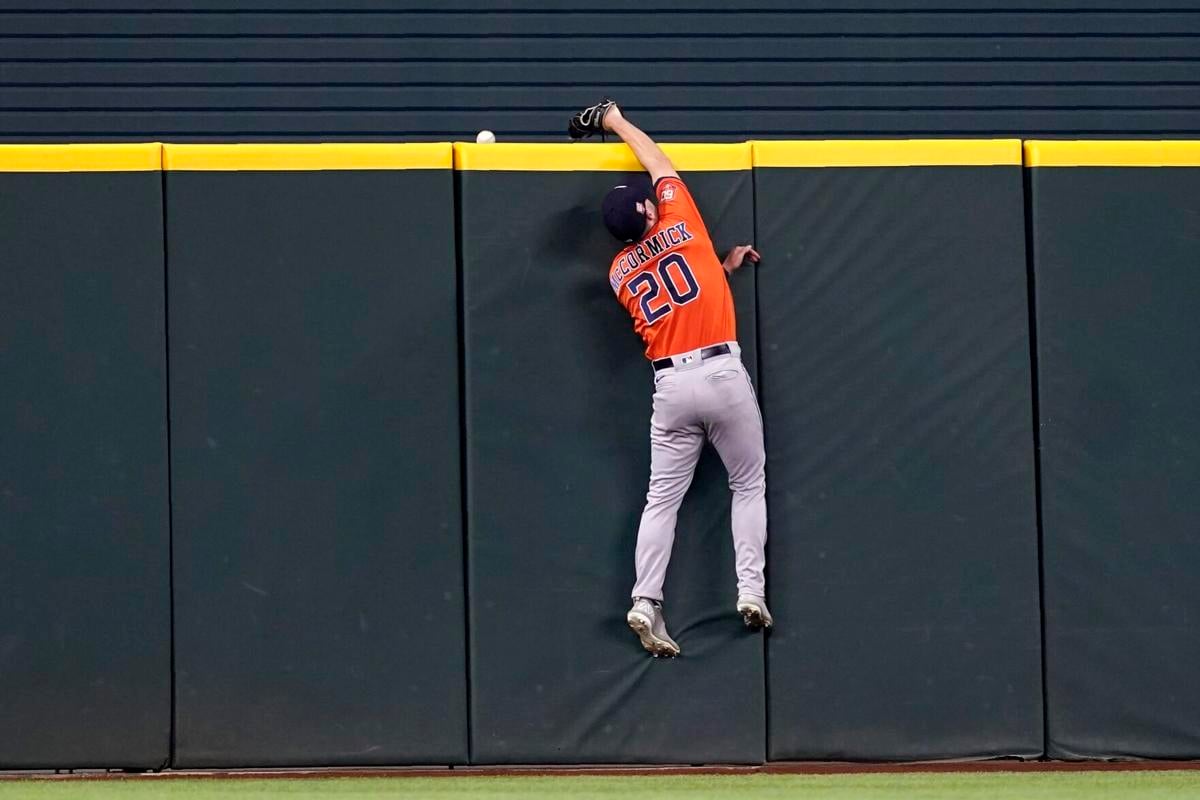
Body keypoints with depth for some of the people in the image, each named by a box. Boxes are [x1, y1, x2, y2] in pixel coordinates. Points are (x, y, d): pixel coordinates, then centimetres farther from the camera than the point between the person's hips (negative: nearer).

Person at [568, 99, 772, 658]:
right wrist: (615, 121, 24)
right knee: (748, 486, 11)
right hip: (722, 373, -3)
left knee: (662, 499, 6)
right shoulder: (677, 224, -2)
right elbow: (658, 162, 14)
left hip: (670, 384, 3)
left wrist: (722, 267, 28)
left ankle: (645, 604, -7)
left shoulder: (620, 272, 8)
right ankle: (752, 593, 2)